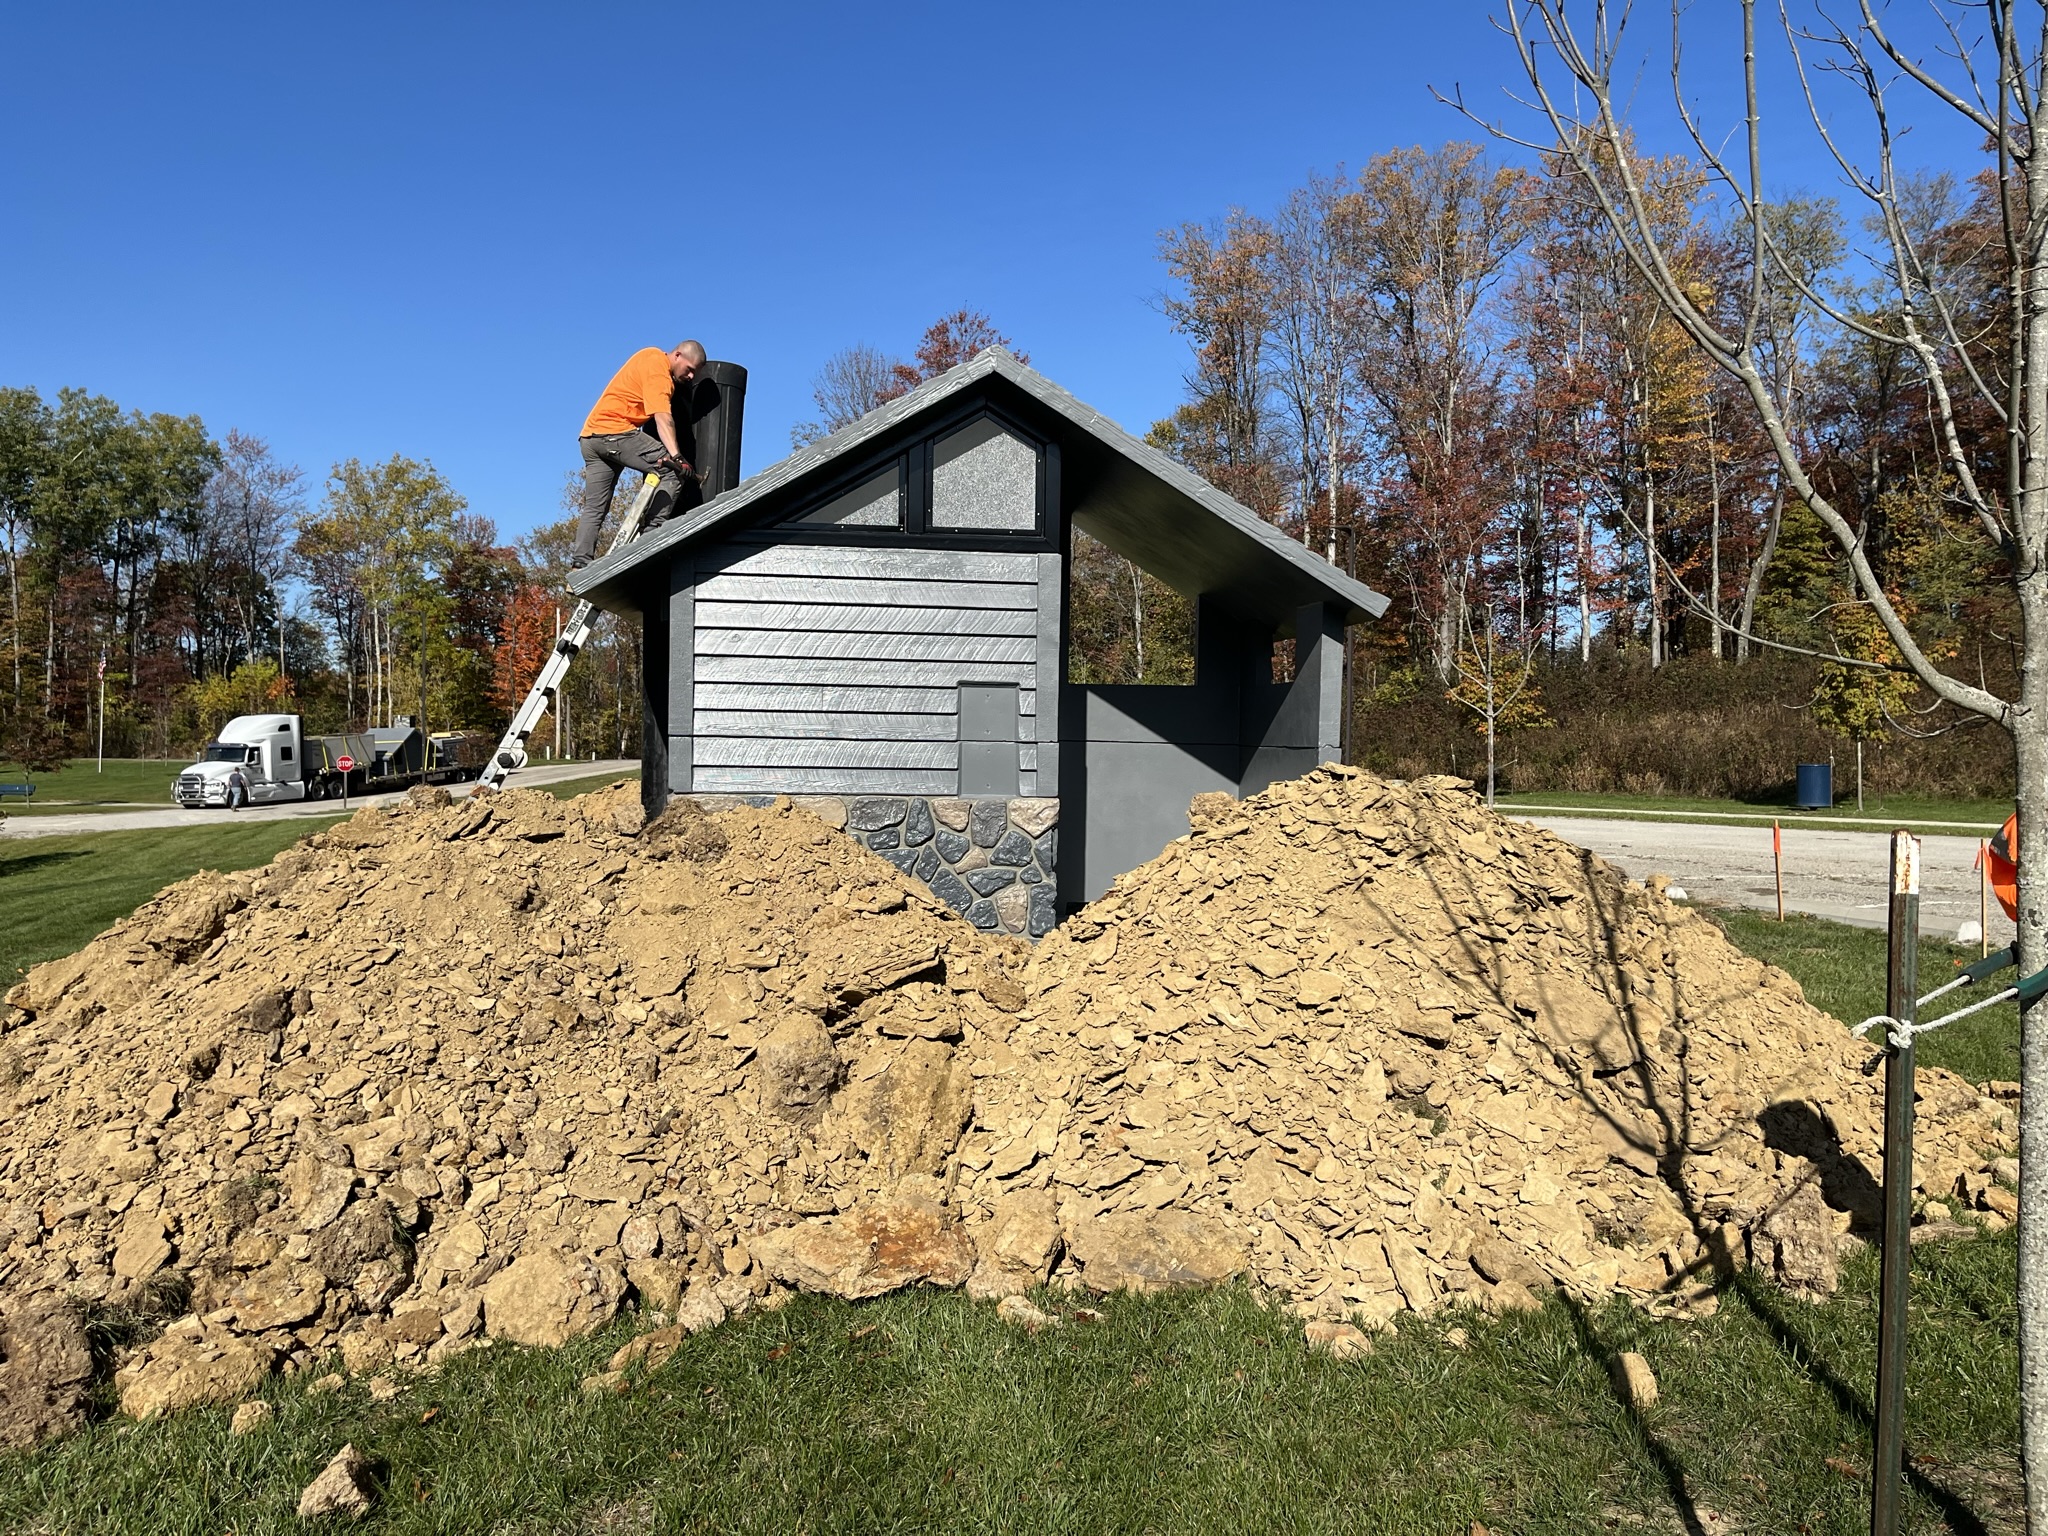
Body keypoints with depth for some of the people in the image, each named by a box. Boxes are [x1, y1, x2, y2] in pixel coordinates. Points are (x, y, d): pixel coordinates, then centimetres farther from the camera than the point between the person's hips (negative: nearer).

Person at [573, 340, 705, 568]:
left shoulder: (652, 355, 19)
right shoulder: (659, 372, -10)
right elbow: (663, 418, -25)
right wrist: (675, 455, -36)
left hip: (589, 436, 10)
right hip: (615, 432, -10)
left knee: (594, 509, 8)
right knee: (674, 471, -12)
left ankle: (579, 565, 1)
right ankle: (652, 533, -19)